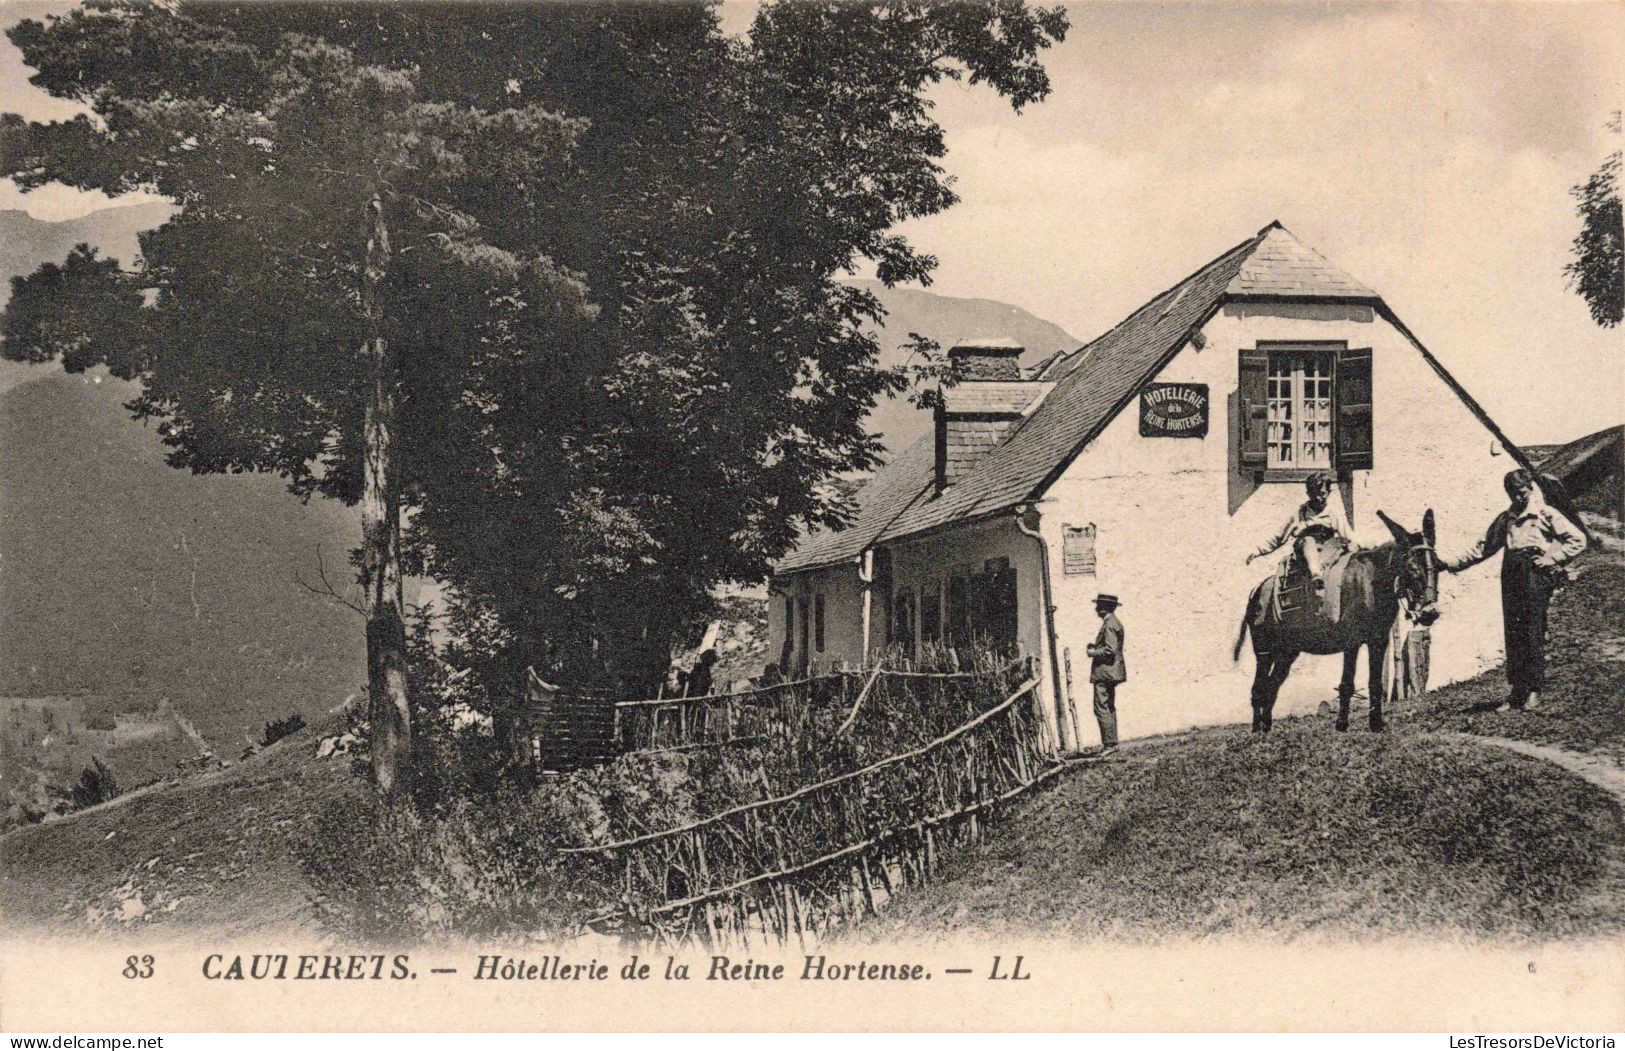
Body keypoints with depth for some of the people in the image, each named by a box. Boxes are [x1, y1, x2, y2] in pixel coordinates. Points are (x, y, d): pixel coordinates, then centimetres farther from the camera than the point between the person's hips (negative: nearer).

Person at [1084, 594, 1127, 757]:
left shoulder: (1109, 625, -16)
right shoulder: (1115, 622, 17)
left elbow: (1110, 650, -23)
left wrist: (1093, 652, -11)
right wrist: (1095, 647, 13)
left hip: (1105, 671, -11)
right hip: (1111, 673, 11)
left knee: (1101, 708, -12)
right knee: (1109, 708, 15)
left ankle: (1110, 743, -15)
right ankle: (1111, 742, 19)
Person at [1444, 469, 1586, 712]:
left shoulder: (1546, 514, 5)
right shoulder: (1506, 518, 20)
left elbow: (1578, 539, 2)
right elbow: (1483, 546, 24)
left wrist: (1552, 558, -7)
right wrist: (1453, 564, 16)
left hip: (1535, 575, -5)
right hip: (1510, 574, 5)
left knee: (1533, 633, -9)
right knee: (1512, 635, 1)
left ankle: (1534, 691, -5)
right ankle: (1516, 694, 3)